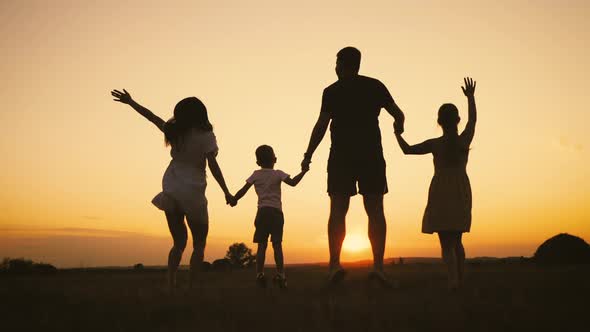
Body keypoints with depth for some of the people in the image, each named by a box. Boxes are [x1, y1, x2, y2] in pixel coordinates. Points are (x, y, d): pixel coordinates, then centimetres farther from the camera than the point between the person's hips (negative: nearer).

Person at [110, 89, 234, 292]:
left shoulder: (174, 131, 5)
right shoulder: (206, 136, -6)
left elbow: (151, 116, 17)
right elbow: (213, 166, -12)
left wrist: (130, 102, 30)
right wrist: (226, 192, -8)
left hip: (171, 192, 4)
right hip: (193, 193, -4)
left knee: (179, 242, 14)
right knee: (199, 244, 8)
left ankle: (171, 284, 1)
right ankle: (190, 286, -3)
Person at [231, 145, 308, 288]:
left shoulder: (256, 175, 9)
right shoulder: (278, 174, 4)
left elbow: (243, 190, 6)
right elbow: (292, 182, -9)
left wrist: (233, 199, 19)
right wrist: (303, 171, 2)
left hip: (262, 212, 1)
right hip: (276, 212, -1)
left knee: (262, 245, 2)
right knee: (277, 244, 0)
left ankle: (260, 274, -6)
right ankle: (280, 274, -4)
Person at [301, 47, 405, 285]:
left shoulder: (332, 91, 2)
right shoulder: (375, 86, 9)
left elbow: (322, 125, -5)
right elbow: (398, 115, 11)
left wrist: (308, 155, 0)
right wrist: (398, 127, 34)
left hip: (341, 157, -1)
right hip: (371, 156, 1)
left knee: (338, 211, -1)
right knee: (375, 210, 1)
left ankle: (335, 264, -11)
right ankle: (378, 265, -7)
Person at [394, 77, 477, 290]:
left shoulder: (435, 144, -5)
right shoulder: (465, 140, 0)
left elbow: (407, 150, 4)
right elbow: (473, 119, 18)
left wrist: (398, 135, 22)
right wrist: (470, 97, 31)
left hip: (441, 192, -3)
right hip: (461, 193, 3)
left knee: (446, 242, -4)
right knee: (456, 241, 16)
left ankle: (453, 280, -20)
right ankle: (460, 280, 14)